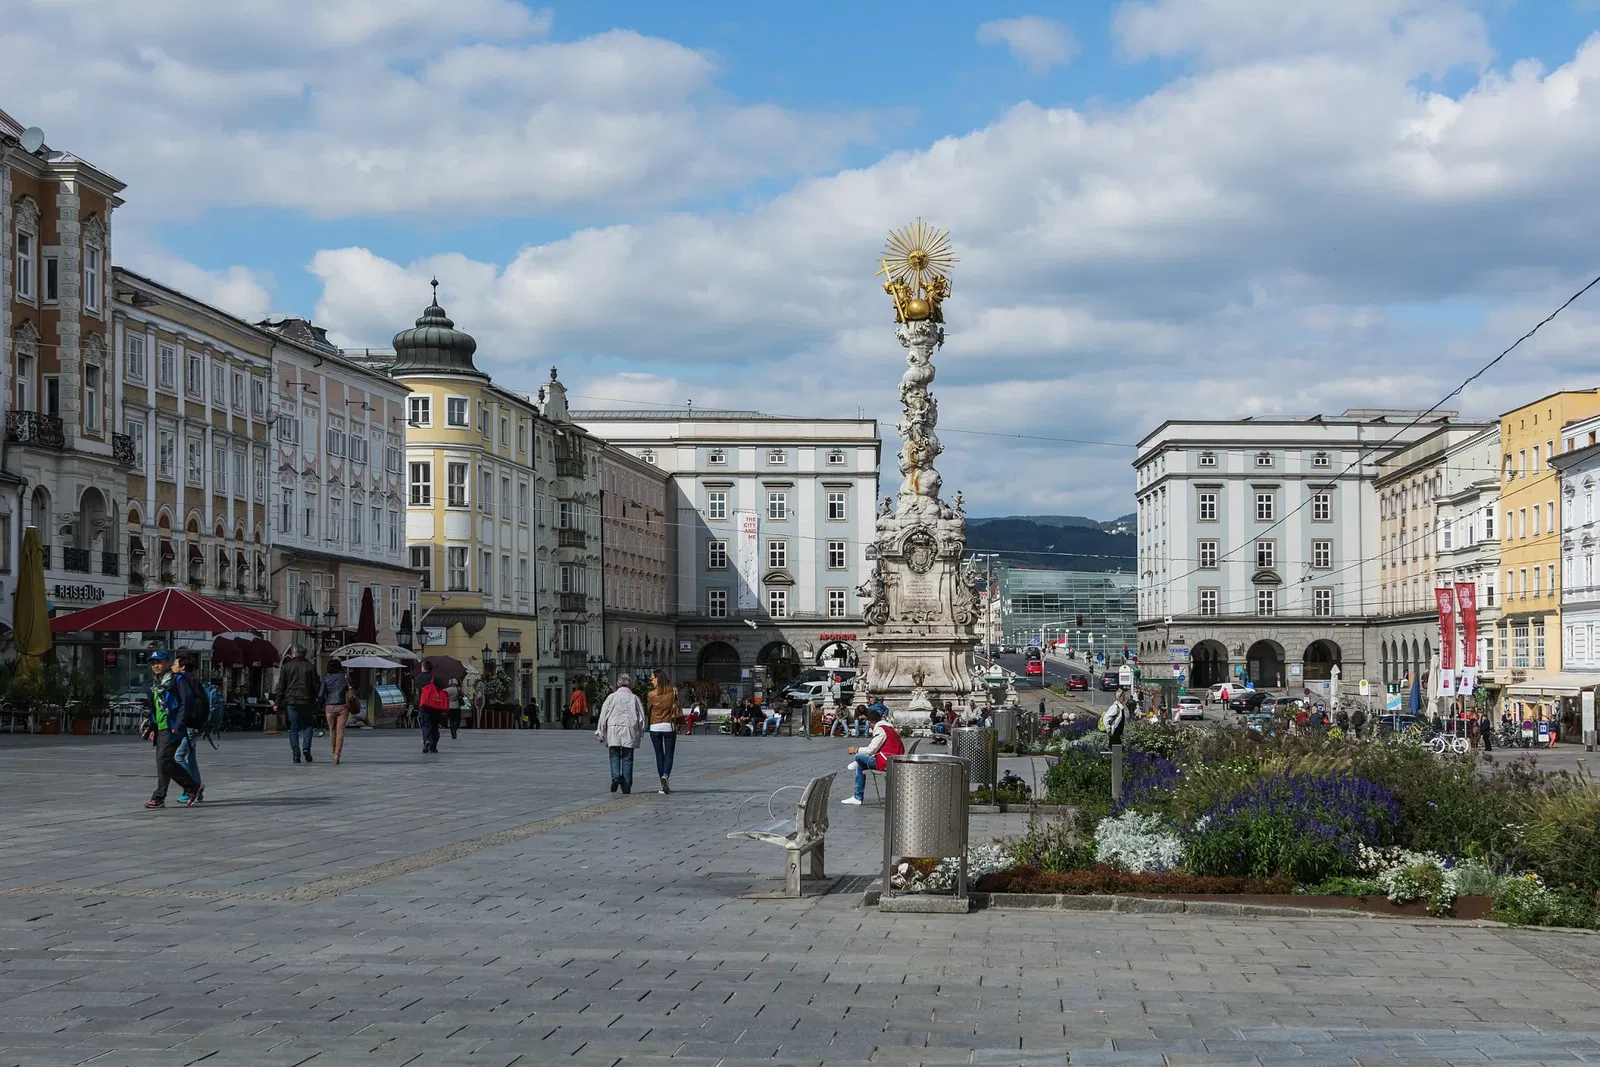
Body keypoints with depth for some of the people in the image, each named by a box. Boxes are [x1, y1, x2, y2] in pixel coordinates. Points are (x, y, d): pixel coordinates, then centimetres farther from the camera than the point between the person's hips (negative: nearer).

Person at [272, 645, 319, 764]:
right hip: (306, 701, 1)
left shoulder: (286, 667, 2)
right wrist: (315, 702, 11)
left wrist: (277, 703, 4)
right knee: (307, 725, 14)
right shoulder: (310, 667, 5)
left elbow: (281, 686, 1)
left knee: (293, 728, 4)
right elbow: (315, 686, 4)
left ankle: (296, 754, -2)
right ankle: (306, 747, -6)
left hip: (291, 702, -1)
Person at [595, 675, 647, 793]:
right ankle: (626, 787, 4)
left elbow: (603, 716, 4)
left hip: (614, 730, -1)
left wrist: (600, 732, 10)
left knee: (614, 756, 8)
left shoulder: (612, 697, 4)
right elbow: (641, 717, 6)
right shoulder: (634, 698, 6)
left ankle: (615, 776, -18)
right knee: (627, 758, 5)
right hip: (630, 731, 1)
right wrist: (640, 731, 18)